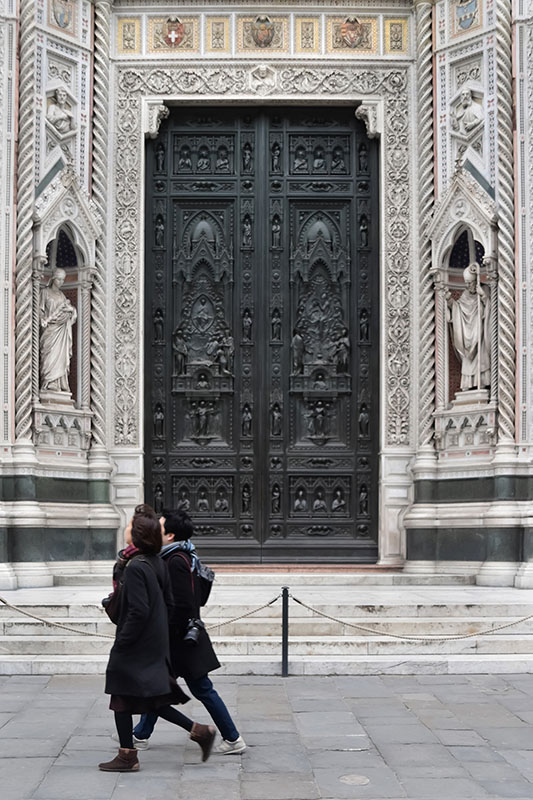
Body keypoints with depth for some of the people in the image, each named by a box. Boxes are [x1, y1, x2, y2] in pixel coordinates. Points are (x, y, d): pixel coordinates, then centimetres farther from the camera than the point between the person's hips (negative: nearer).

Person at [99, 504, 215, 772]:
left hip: (135, 647, -9)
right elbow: (168, 602, 11)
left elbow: (138, 611, -23)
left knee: (121, 699, 5)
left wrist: (121, 642, -15)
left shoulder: (134, 567, -20)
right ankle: (199, 731, 13)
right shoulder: (157, 563, 6)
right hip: (156, 644, 9)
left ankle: (127, 756, 12)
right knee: (152, 699, 17)